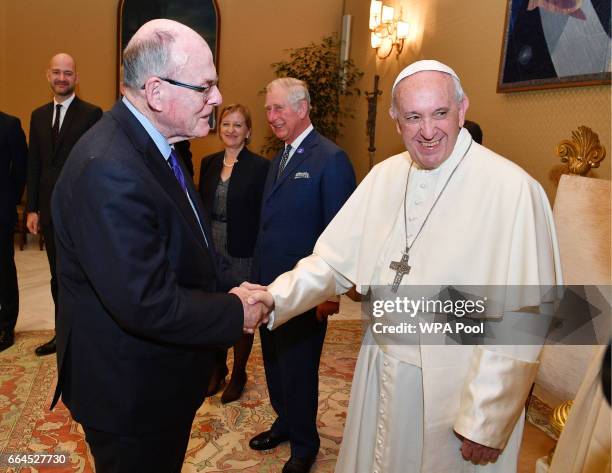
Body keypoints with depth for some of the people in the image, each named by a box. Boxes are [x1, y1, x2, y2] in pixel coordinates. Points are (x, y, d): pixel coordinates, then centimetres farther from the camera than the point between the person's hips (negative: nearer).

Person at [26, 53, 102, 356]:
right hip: (49, 209, 6)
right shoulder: (39, 115, 11)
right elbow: (34, 165, 11)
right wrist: (32, 209, 7)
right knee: (58, 277, 14)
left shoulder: (92, 114, -6)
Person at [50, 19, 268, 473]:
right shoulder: (107, 169, -31)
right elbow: (147, 304, -33)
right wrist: (235, 312, -20)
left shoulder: (153, 145, 1)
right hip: (130, 395, -9)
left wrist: (225, 291, 0)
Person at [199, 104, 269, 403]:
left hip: (242, 255, -4)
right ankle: (218, 367, 35)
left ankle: (238, 374, 30)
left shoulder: (260, 166, -8)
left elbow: (263, 215, -9)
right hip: (210, 252, 4)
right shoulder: (209, 163, 7)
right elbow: (202, 207, 10)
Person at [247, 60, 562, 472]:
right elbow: (334, 260, 0)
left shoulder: (512, 189, -19)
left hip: (452, 389, -5)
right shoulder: (384, 176, 0)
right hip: (381, 374, 5)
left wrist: (486, 423, -16)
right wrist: (276, 297, -14)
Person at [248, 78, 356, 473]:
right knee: (275, 363, 20)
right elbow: (271, 222, 13)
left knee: (299, 370, 8)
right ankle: (285, 424, 44)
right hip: (270, 284, 8)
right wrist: (259, 276, 10)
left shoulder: (331, 159, -14)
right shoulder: (279, 159, 12)